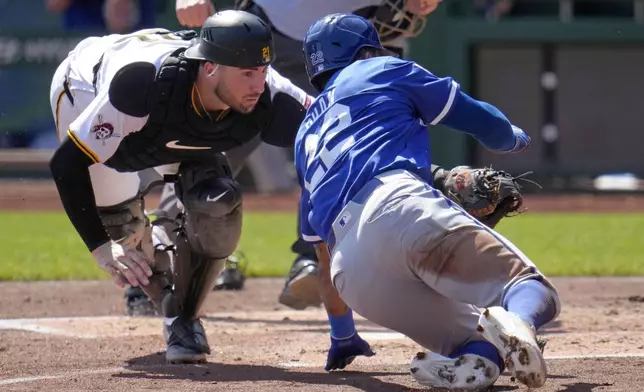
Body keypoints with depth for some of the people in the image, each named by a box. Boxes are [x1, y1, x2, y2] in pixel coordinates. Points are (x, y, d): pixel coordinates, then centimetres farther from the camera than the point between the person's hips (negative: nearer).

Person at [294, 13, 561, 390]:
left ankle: (477, 352, -32)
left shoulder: (306, 136, 38)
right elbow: (481, 120, 26)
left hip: (352, 275, 4)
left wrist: (341, 335, 51)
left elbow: (324, 257, 40)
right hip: (402, 208, -4)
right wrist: (515, 137, 50)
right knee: (534, 290, -7)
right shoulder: (383, 71, 25)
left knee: (484, 345, 6)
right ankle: (518, 319, -45)